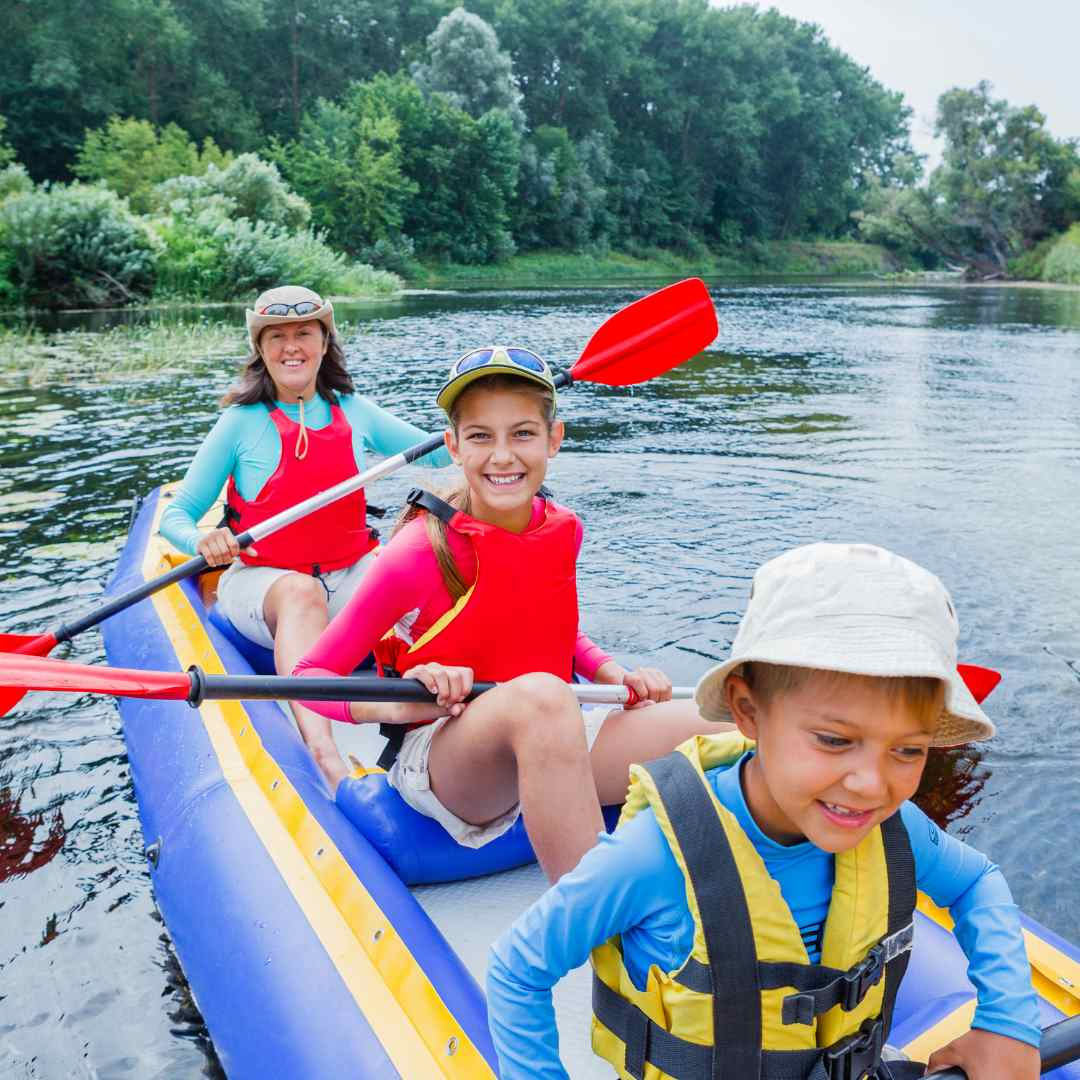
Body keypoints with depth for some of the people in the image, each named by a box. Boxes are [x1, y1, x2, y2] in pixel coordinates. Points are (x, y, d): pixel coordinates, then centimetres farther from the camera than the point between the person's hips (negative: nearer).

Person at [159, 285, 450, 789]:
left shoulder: (354, 411, 7)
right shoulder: (242, 422, -2)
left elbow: (437, 452, 15)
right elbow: (175, 515, -1)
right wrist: (203, 541, -24)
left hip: (349, 576, 4)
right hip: (260, 582, -3)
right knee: (301, 591, -39)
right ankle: (325, 757, -59)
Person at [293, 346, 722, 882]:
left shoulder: (563, 531, 3)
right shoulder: (420, 552, -13)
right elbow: (309, 675, -10)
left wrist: (614, 674, 2)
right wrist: (396, 705, -29)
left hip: (550, 748, 5)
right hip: (437, 757, -5)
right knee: (539, 695, -41)